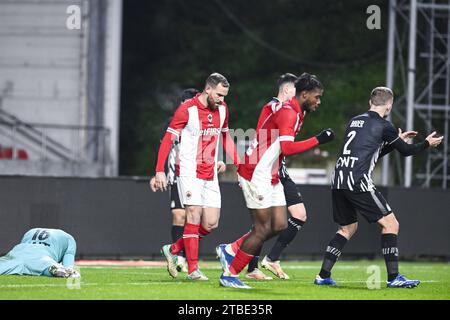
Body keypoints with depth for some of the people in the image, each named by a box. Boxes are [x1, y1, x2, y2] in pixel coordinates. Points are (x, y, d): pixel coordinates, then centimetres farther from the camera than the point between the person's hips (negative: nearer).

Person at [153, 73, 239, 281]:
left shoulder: (222, 109, 7)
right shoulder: (187, 110, -12)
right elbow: (167, 139, -10)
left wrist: (237, 164, 13)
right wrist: (160, 171, -17)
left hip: (210, 174, 6)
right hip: (189, 172, -6)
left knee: (211, 224, 1)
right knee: (194, 215, -13)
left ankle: (173, 250, 19)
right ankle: (193, 269, -9)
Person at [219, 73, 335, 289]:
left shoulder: (294, 112, 14)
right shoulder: (289, 113, -18)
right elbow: (287, 148, -29)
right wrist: (318, 140, -25)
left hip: (270, 177, 10)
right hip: (257, 175, -10)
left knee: (279, 226, 6)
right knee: (263, 229, -7)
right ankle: (229, 275, 1)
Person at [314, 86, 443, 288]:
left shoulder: (355, 121, 20)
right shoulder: (383, 126, -2)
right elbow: (406, 151, 10)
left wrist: (398, 140, 36)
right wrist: (427, 144, 28)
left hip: (338, 180, 8)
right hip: (358, 181, -8)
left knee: (348, 227, 22)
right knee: (390, 224, 1)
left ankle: (323, 275, 16)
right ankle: (393, 277, -5)